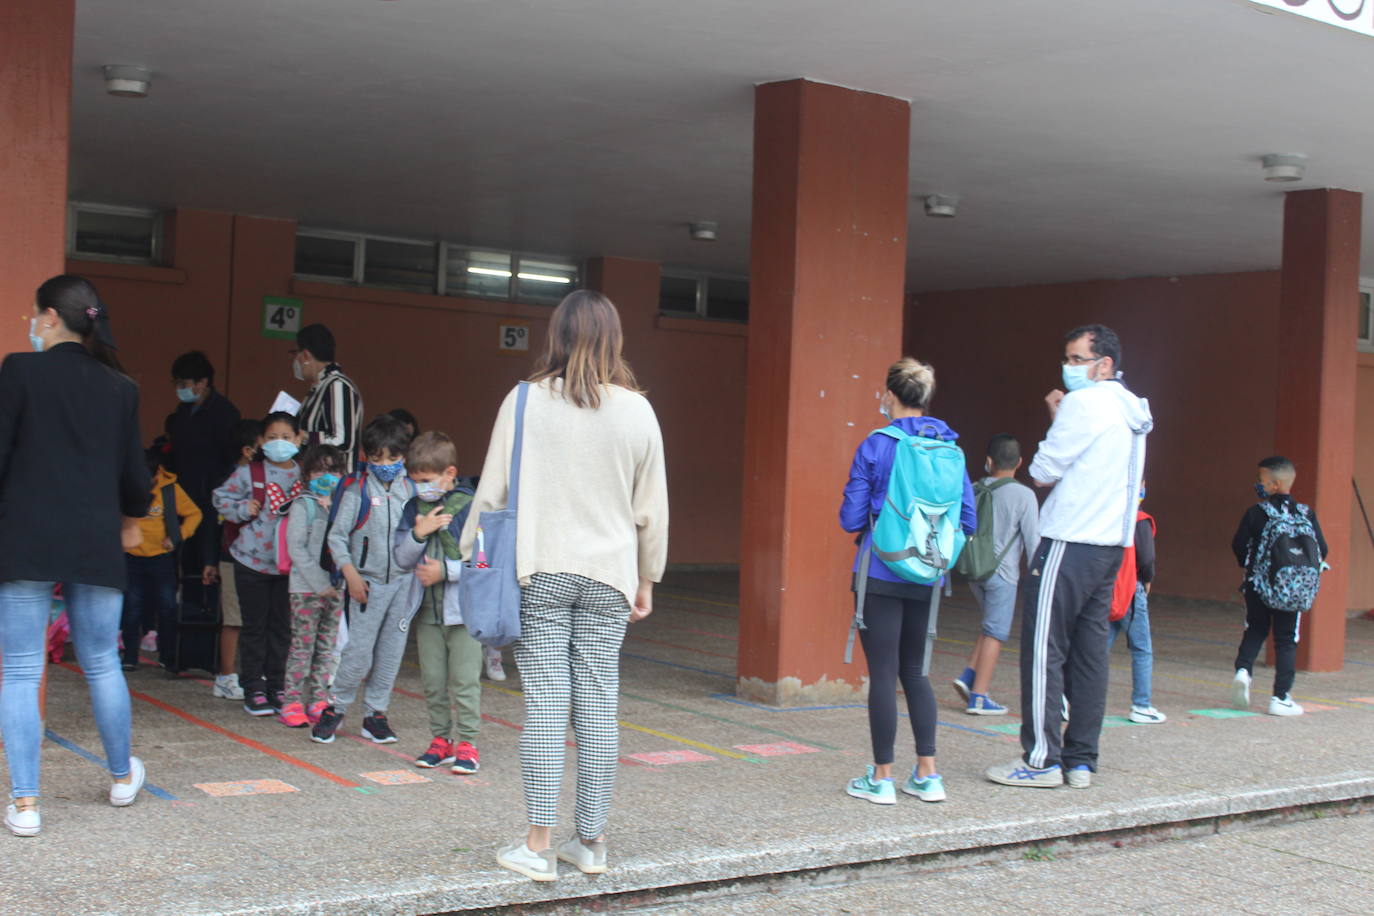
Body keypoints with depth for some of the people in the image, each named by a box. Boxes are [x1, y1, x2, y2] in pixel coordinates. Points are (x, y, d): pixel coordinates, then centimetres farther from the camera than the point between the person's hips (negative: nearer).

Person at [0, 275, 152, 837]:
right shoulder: (120, 387, 5)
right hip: (97, 545, 3)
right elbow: (133, 470, 11)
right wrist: (131, 519, 30)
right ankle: (122, 778, 30)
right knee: (102, 665, 16)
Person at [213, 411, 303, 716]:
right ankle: (253, 689, 13)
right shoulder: (248, 474, -4)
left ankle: (277, 687, 19)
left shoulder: (305, 476, 1)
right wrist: (243, 509, -11)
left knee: (282, 627, 9)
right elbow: (221, 498, 5)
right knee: (255, 626, 5)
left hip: (290, 563, 2)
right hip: (253, 562, -2)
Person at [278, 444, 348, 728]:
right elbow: (296, 548, -8)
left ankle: (319, 702, 15)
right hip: (306, 587, -4)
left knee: (328, 647, 8)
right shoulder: (303, 505, -2)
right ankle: (291, 703, 4)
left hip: (335, 587, 4)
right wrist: (319, 583, -13)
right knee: (302, 646, -2)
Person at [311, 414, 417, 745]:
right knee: (359, 653, -5)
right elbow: (336, 535, -4)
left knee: (391, 653, 8)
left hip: (403, 581, 3)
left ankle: (376, 714, 20)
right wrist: (350, 573, -13)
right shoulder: (357, 490, -4)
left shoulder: (411, 490, 5)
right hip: (368, 582, -3)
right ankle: (335, 708, 14)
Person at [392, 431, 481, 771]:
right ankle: (441, 739, 21)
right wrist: (418, 533, -11)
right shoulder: (414, 509, 8)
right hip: (426, 610, 6)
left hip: (463, 609, -6)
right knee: (432, 680, 11)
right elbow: (402, 559, 6)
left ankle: (466, 743, 6)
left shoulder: (470, 507, -11)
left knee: (464, 679, -2)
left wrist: (446, 570, -19)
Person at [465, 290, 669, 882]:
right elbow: (652, 510, 8)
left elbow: (493, 491, -1)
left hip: (540, 572, -1)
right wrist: (647, 579, 18)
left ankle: (538, 847, 2)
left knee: (546, 706, 0)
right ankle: (591, 842, 15)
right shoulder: (637, 411, 2)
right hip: (608, 576, 2)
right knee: (599, 707, 7)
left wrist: (470, 558, 9)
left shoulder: (526, 401, -3)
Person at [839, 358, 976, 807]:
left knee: (883, 672, 2)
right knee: (914, 669, 17)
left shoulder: (876, 446, -9)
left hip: (881, 575, -5)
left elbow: (851, 518, -9)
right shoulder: (950, 449, 3)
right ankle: (928, 774, 15)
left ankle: (881, 778, 8)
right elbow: (968, 521, 4)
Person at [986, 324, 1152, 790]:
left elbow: (1042, 471, -9)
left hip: (1070, 543, -9)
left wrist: (1056, 419, 6)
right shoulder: (1132, 411, 15)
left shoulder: (1086, 403, -11)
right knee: (1089, 652, 9)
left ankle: (1042, 759, -2)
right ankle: (1081, 760, 12)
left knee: (1044, 651, -4)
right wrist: (1061, 418, 10)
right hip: (1112, 543, 9)